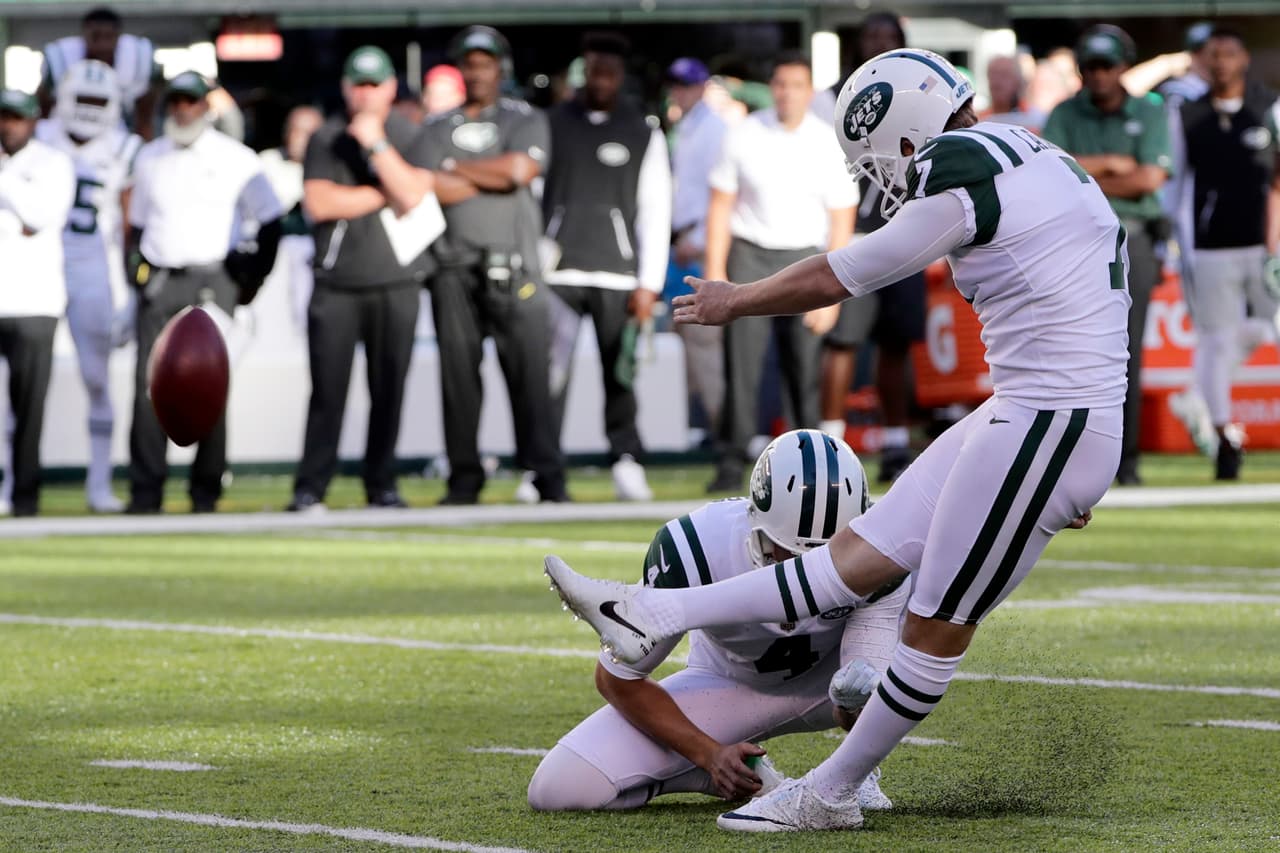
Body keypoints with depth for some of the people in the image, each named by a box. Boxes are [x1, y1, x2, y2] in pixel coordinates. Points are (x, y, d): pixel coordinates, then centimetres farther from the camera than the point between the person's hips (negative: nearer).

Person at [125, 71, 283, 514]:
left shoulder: (235, 159, 2)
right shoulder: (149, 159, 15)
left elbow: (270, 221, 4)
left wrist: (251, 276, -2)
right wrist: (134, 269, 5)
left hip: (212, 281, -3)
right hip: (157, 282, 3)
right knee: (149, 388, -5)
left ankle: (206, 490, 2)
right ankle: (145, 491, -3)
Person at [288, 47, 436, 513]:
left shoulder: (411, 136, 5)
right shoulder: (326, 139, 5)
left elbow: (412, 196, -10)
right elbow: (318, 204, -8)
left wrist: (377, 144, -16)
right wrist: (384, 194, -6)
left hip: (396, 282, 1)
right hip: (337, 282, -1)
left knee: (389, 387, 2)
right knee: (328, 387, -5)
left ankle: (381, 483, 10)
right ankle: (310, 488, -4)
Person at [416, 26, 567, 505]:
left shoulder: (525, 121, 10)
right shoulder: (436, 129, 15)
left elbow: (520, 169, -9)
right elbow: (433, 189, -2)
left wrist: (456, 169, -1)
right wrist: (497, 178, -6)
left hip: (512, 266, -2)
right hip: (453, 267, 2)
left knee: (529, 371, -8)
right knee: (458, 373, 1)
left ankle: (547, 477, -8)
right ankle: (464, 479, 5)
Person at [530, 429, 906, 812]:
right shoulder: (696, 553, -34)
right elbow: (618, 677, -19)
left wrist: (856, 710, -54)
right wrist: (710, 753, -29)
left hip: (827, 681, 1)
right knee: (559, 787, -22)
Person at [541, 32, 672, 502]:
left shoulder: (643, 135, 7)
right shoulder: (552, 125, 9)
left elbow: (654, 212, 5)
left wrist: (649, 283, -2)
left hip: (617, 274, 0)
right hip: (558, 269, 0)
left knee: (620, 374, -3)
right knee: (550, 374, -6)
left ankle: (626, 463, 4)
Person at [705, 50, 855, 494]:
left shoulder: (828, 145, -3)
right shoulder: (744, 135, -2)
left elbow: (841, 221, 0)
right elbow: (721, 204, 4)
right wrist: (715, 272, -2)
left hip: (804, 257, 0)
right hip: (749, 255, 0)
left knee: (805, 367, -4)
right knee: (741, 363, -8)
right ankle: (731, 465, -6)